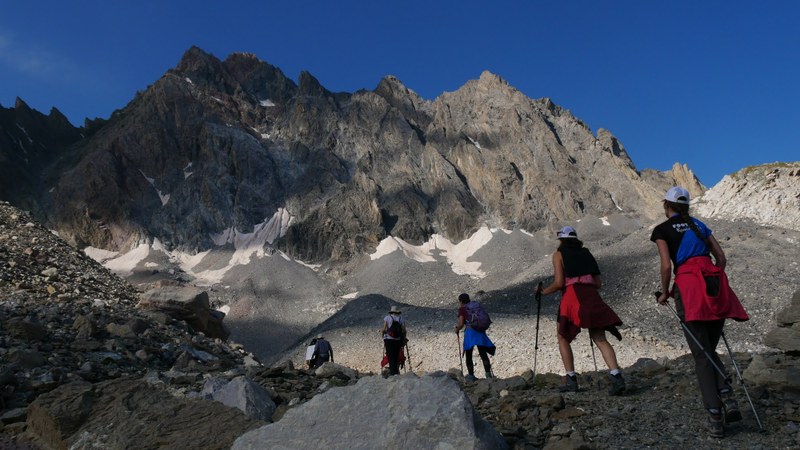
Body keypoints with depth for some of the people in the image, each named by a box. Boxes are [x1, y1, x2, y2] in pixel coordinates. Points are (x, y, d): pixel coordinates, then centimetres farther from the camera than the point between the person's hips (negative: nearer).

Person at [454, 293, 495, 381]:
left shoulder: (462, 309, -1)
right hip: (480, 332, 4)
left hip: (470, 332, -4)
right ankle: (488, 373, 4)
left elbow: (461, 324, -8)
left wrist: (457, 330, 10)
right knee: (483, 354, 13)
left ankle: (471, 375, 10)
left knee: (468, 355, 11)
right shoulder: (478, 305, 13)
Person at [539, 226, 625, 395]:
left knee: (563, 337, 11)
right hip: (592, 296, 4)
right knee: (600, 339, 2)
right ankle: (617, 377, -15)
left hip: (572, 296, -4)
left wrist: (544, 292, 13)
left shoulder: (559, 254, 9)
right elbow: (598, 283, 16)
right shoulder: (586, 253, 22)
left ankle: (571, 380, 5)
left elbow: (559, 283, -2)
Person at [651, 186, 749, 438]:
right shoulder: (699, 225, 21)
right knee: (710, 351, 17)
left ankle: (715, 417, -4)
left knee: (701, 355, 0)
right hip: (716, 286, 5)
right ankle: (727, 396, -5)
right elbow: (721, 258, 17)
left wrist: (665, 293, 9)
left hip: (689, 285, -5)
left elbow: (667, 266, -4)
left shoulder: (662, 230, 5)